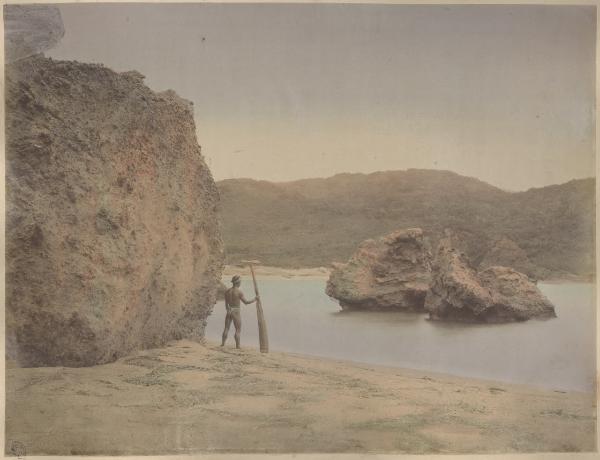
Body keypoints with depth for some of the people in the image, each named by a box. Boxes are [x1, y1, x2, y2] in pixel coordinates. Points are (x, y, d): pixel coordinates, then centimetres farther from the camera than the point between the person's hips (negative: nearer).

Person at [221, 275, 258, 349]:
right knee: (238, 330, 4)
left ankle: (223, 344, 18)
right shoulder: (239, 292, -16)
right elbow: (246, 302, -11)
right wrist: (254, 300, 2)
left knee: (226, 328, 16)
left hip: (229, 311, 5)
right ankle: (237, 346, 3)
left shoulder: (227, 291, 0)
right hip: (236, 312, -5)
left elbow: (226, 303, 8)